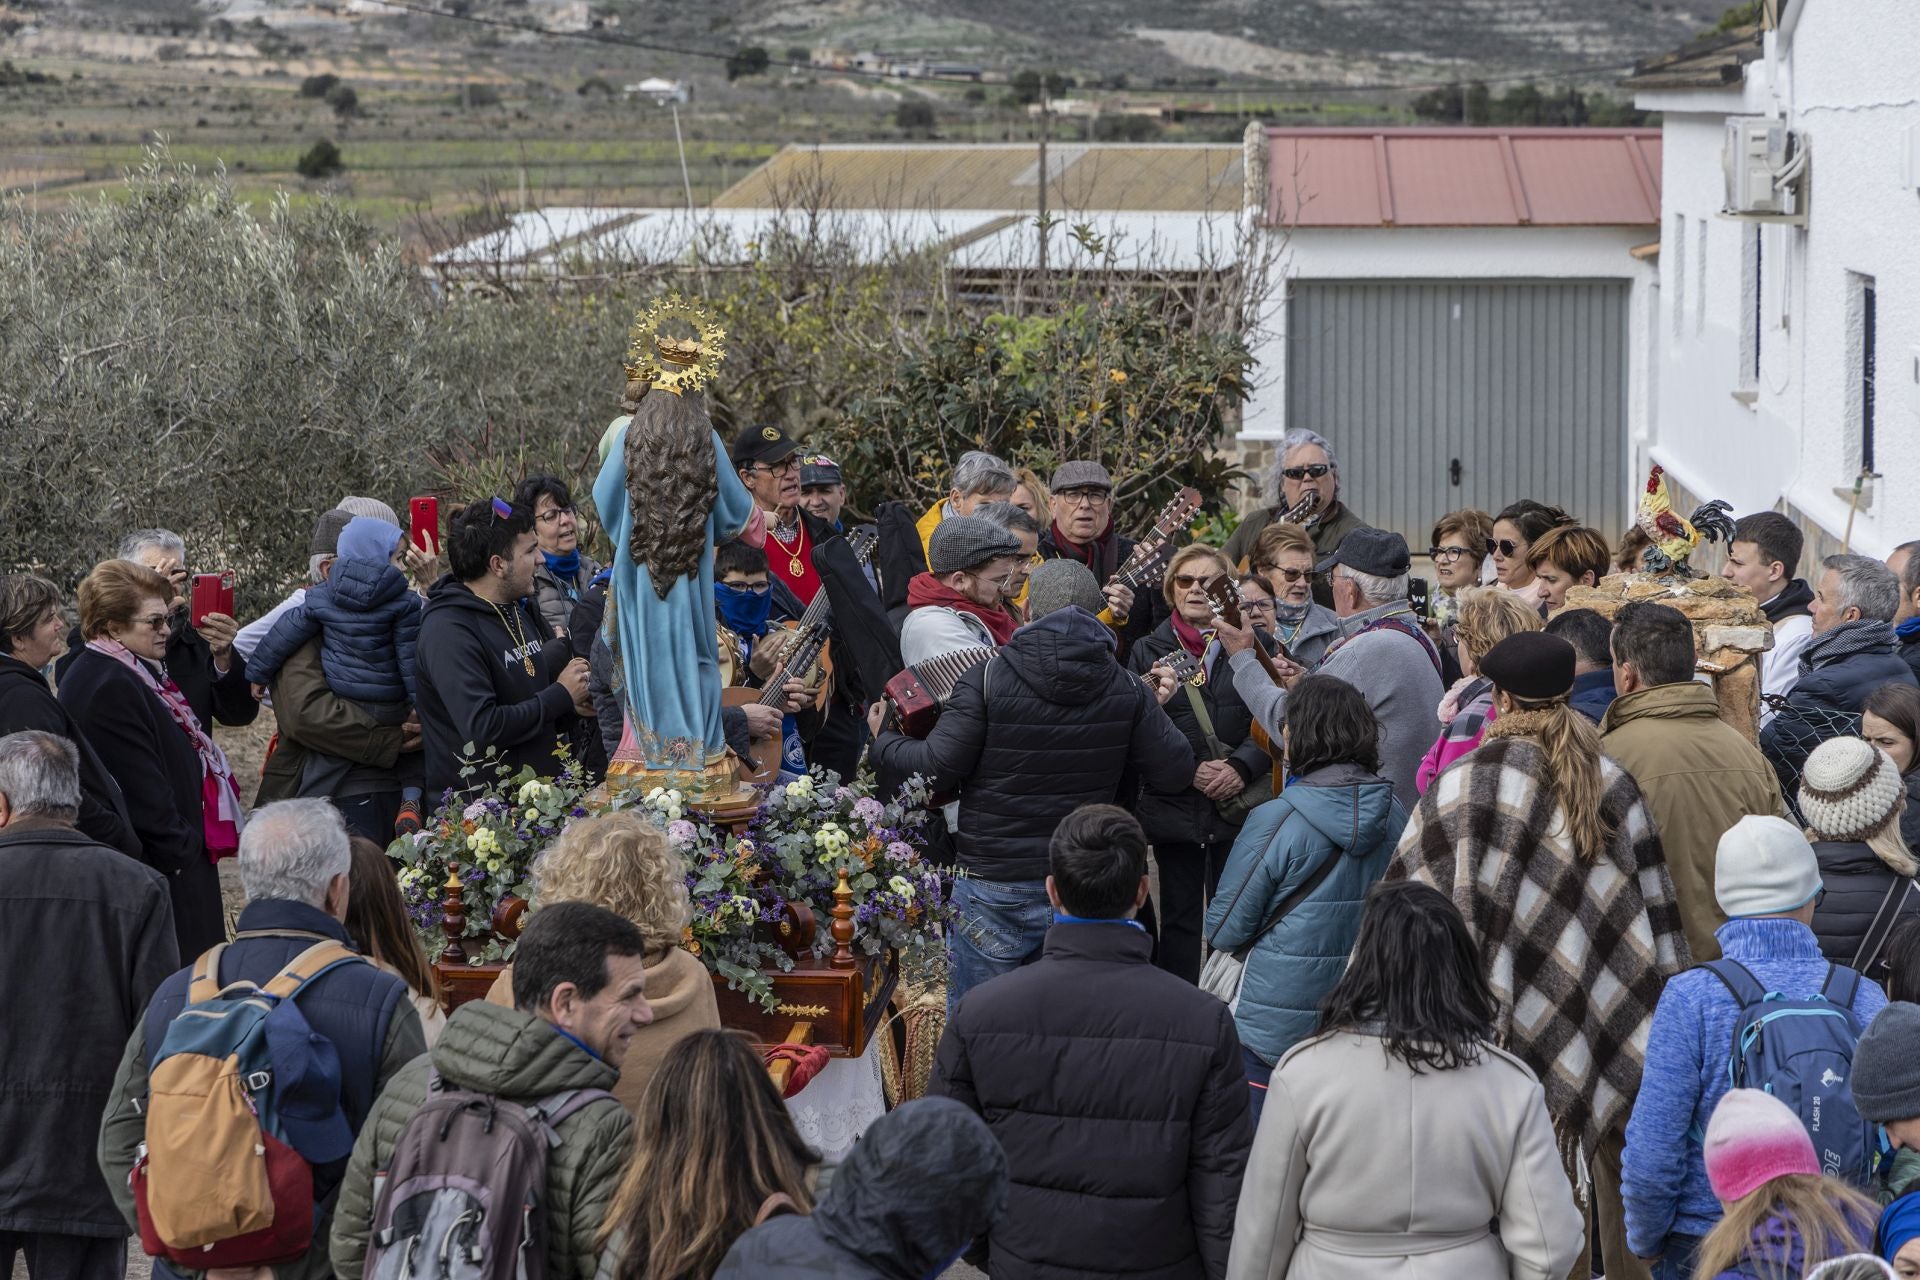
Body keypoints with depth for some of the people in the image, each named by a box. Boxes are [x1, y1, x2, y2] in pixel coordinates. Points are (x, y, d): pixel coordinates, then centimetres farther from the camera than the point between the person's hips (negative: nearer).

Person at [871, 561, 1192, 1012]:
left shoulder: (987, 681, -13)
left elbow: (938, 769, -14)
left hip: (995, 890, -4)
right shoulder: (1127, 690, -2)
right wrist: (1157, 711, 19)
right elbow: (1176, 772, 0)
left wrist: (882, 742, 6)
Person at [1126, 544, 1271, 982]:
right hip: (1174, 809, 0)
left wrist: (1241, 767, -15)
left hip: (1238, 804, 0)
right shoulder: (1147, 651, 7)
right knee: (1179, 918, 4)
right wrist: (1189, 770, -13)